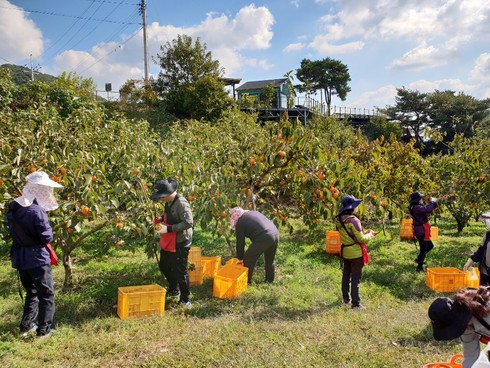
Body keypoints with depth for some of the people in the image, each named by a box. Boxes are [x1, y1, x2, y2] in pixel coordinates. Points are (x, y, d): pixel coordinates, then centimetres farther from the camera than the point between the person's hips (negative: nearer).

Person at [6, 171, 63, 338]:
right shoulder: (37, 211, -23)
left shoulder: (13, 207, 1)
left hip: (20, 258, 7)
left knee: (31, 292, 23)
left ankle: (26, 326, 31)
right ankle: (44, 330, 16)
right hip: (37, 258, -7)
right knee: (46, 294, 9)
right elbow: (47, 238, -18)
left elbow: (14, 233, 11)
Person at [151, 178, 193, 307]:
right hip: (168, 242, 10)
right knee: (163, 265, 23)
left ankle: (185, 299, 15)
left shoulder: (181, 203, -24)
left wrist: (168, 229, -27)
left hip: (180, 243, -10)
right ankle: (173, 289, 45)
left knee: (180, 271, -2)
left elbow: (188, 223, -29)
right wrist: (160, 219, 2)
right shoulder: (169, 202, 4)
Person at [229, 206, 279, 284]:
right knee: (270, 260, 26)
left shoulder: (240, 222, 4)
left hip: (263, 238, -8)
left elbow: (240, 242, 7)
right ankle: (270, 279, 39)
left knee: (248, 259, 10)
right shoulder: (254, 212, 24)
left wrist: (240, 258, 18)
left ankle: (247, 280, 18)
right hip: (276, 233, 8)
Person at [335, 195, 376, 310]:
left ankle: (346, 299, 32)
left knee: (346, 276, 19)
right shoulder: (353, 220, -24)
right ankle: (355, 303, 6)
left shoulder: (339, 220, 1)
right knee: (356, 278, 1)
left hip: (345, 252, 8)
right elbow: (361, 239, -21)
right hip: (355, 253, -8)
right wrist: (370, 235, -2)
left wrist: (363, 232, 12)